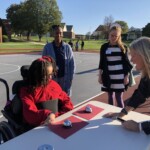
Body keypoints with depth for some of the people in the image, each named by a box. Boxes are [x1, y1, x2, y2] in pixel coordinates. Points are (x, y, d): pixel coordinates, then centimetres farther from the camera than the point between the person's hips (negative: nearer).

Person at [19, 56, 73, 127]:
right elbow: (29, 114, -14)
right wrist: (46, 115, -33)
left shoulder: (54, 84, 10)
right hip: (37, 127, -4)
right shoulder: (27, 90, -4)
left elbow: (65, 99, 16)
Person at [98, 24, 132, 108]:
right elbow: (102, 62, 5)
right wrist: (100, 75, 3)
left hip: (120, 76, -2)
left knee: (119, 98, 2)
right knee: (110, 96, 13)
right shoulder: (104, 47, 1)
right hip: (108, 76, 2)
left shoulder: (123, 47, -2)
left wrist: (126, 76, -2)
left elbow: (126, 62, 2)